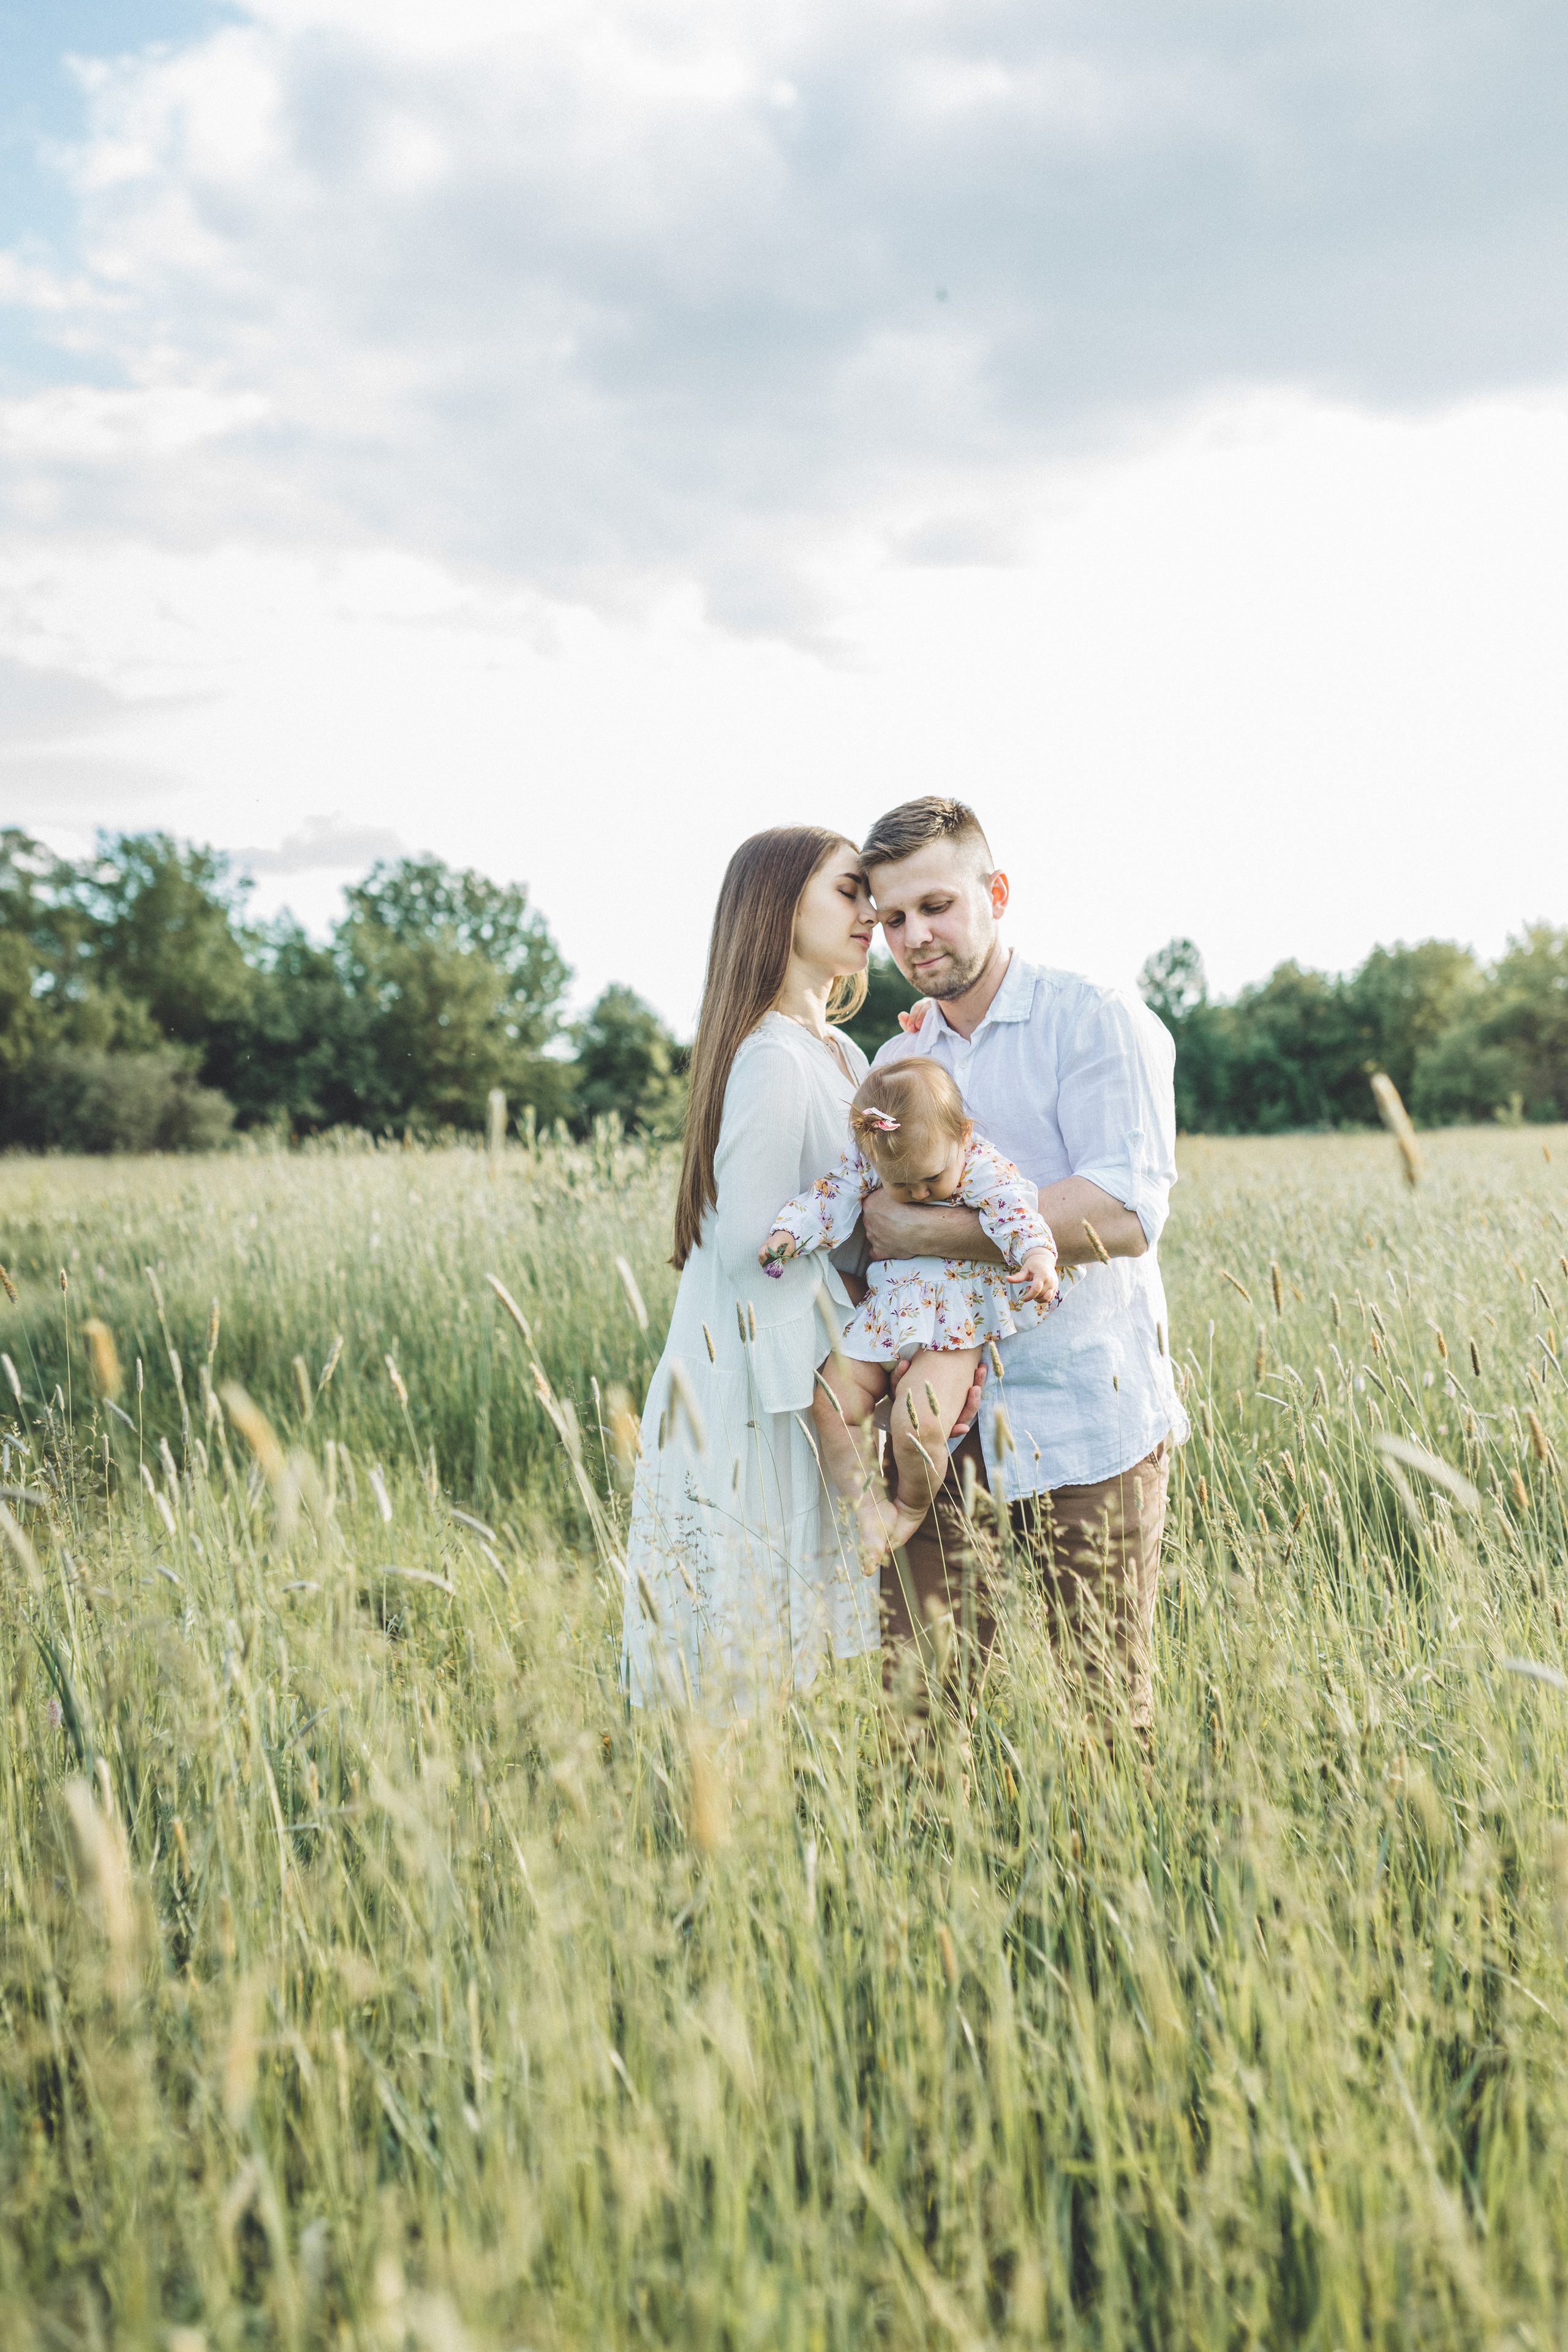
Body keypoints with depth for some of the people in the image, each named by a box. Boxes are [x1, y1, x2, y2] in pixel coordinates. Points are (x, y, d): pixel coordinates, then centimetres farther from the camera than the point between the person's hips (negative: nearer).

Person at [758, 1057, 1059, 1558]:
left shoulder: (982, 1167, -15)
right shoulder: (865, 1161, -4)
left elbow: (1015, 1211, -27)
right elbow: (830, 1197, -1)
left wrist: (1037, 1256, -46)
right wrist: (790, 1233, -19)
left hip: (951, 1327, -5)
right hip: (883, 1317, 5)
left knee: (917, 1424, -21)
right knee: (830, 1402, -4)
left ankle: (912, 1508, 10)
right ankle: (869, 1507, 9)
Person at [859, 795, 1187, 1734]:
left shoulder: (1097, 1023, -4)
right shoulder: (893, 1065, 16)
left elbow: (1126, 1213, -18)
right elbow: (871, 1245, 20)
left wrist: (924, 1229, -16)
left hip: (1083, 1420, -5)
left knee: (1105, 1721, 3)